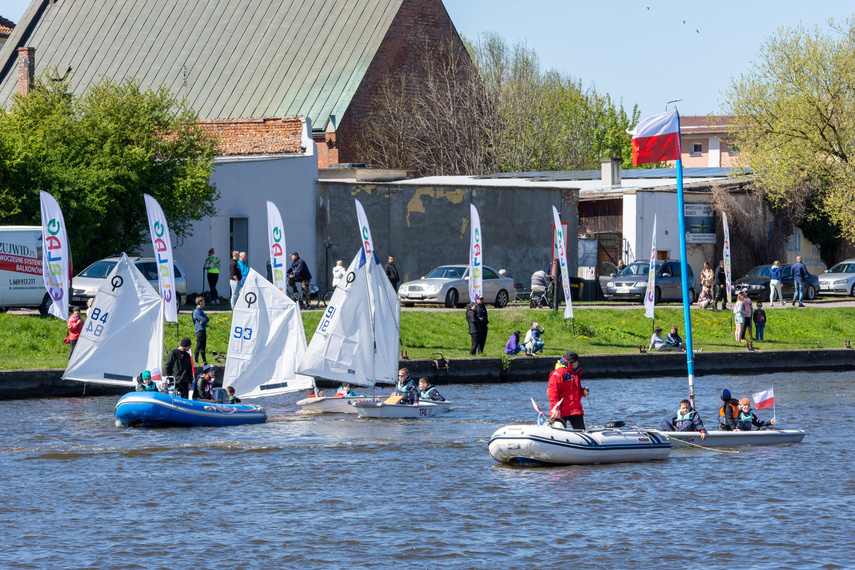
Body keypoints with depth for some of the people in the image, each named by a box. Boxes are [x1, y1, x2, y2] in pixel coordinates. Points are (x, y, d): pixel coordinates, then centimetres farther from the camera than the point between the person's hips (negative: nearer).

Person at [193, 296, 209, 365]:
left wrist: (204, 321, -8)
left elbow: (207, 319, 10)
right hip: (200, 330, -9)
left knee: (203, 347, 14)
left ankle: (204, 361, 20)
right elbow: (203, 320, -18)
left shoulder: (201, 311, 19)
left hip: (204, 330, 9)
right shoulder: (196, 311, -11)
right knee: (198, 347, -10)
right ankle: (196, 361, -10)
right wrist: (204, 320, 1)